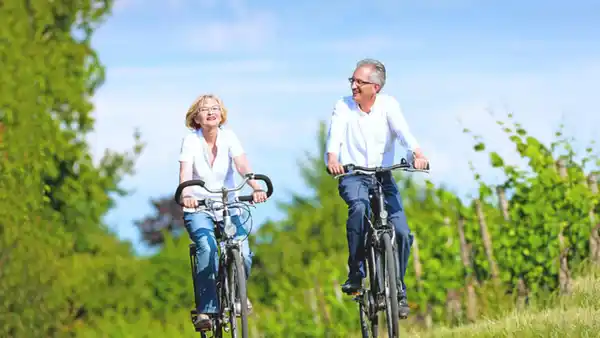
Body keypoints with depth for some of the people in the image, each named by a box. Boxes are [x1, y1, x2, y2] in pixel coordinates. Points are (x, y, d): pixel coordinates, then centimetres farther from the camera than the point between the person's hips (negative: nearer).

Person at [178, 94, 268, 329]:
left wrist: (256, 188, -39)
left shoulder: (228, 137, -5)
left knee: (243, 254, -17)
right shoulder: (191, 140, -9)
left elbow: (243, 166, -20)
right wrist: (186, 195, -45)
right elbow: (185, 172, -24)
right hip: (198, 208, -2)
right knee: (207, 249, -29)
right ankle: (206, 309, -25)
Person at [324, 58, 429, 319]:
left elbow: (402, 131, -21)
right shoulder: (343, 107, -4)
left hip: (383, 177, 1)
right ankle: (355, 273, -22)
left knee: (401, 232, -14)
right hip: (353, 177, -1)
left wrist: (417, 153, -42)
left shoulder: (388, 105, -3)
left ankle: (398, 289, 7)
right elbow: (335, 134, -21)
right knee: (359, 207, -35)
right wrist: (332, 158, -43)